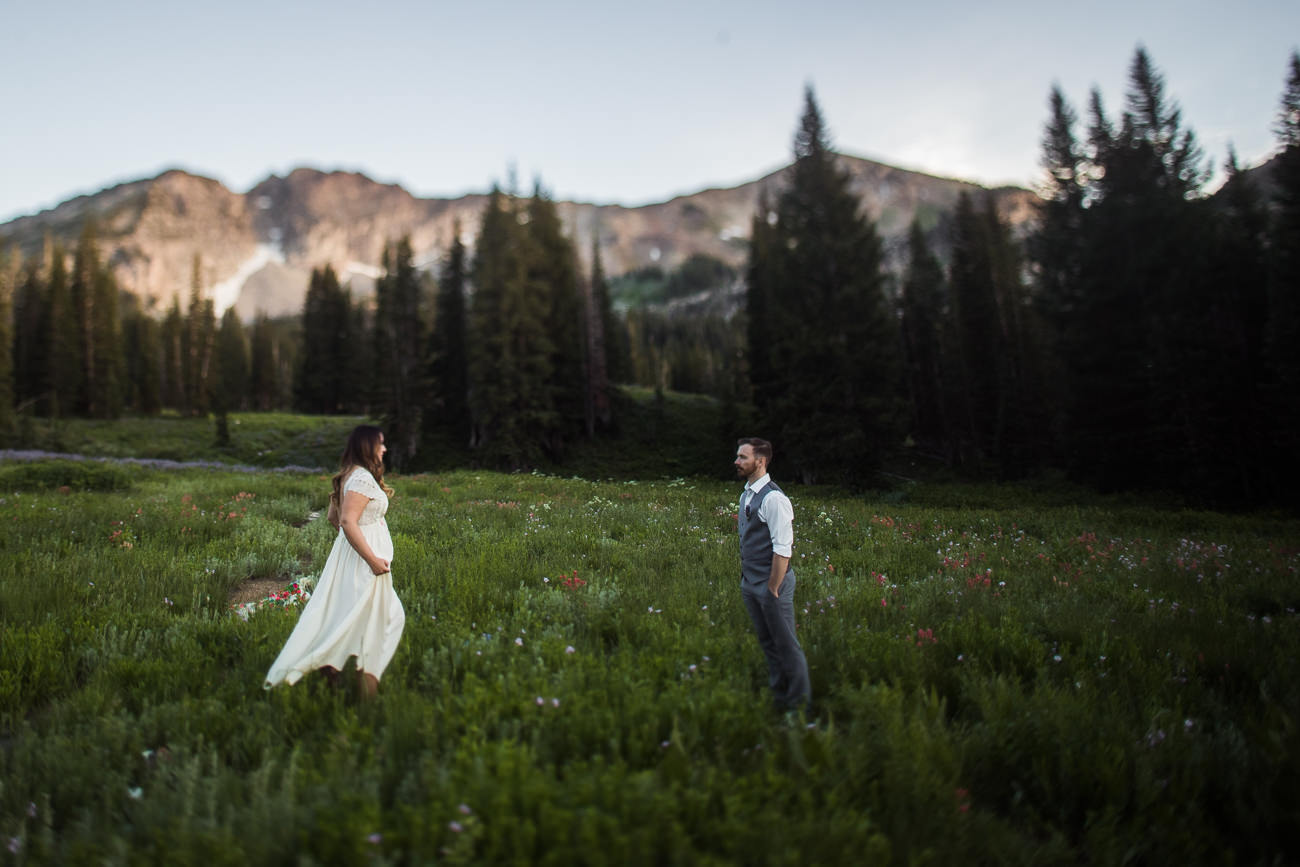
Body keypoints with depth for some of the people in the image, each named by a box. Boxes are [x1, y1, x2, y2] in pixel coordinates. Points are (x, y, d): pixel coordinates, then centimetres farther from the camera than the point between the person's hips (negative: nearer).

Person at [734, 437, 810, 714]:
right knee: (767, 643, 18)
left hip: (771, 584, -9)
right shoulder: (746, 494, 9)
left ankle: (798, 704, 19)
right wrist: (744, 576, 13)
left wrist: (773, 589, -19)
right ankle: (778, 697, 32)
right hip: (750, 582, 9)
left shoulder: (773, 498, -20)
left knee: (785, 645, 4)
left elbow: (782, 549, -21)